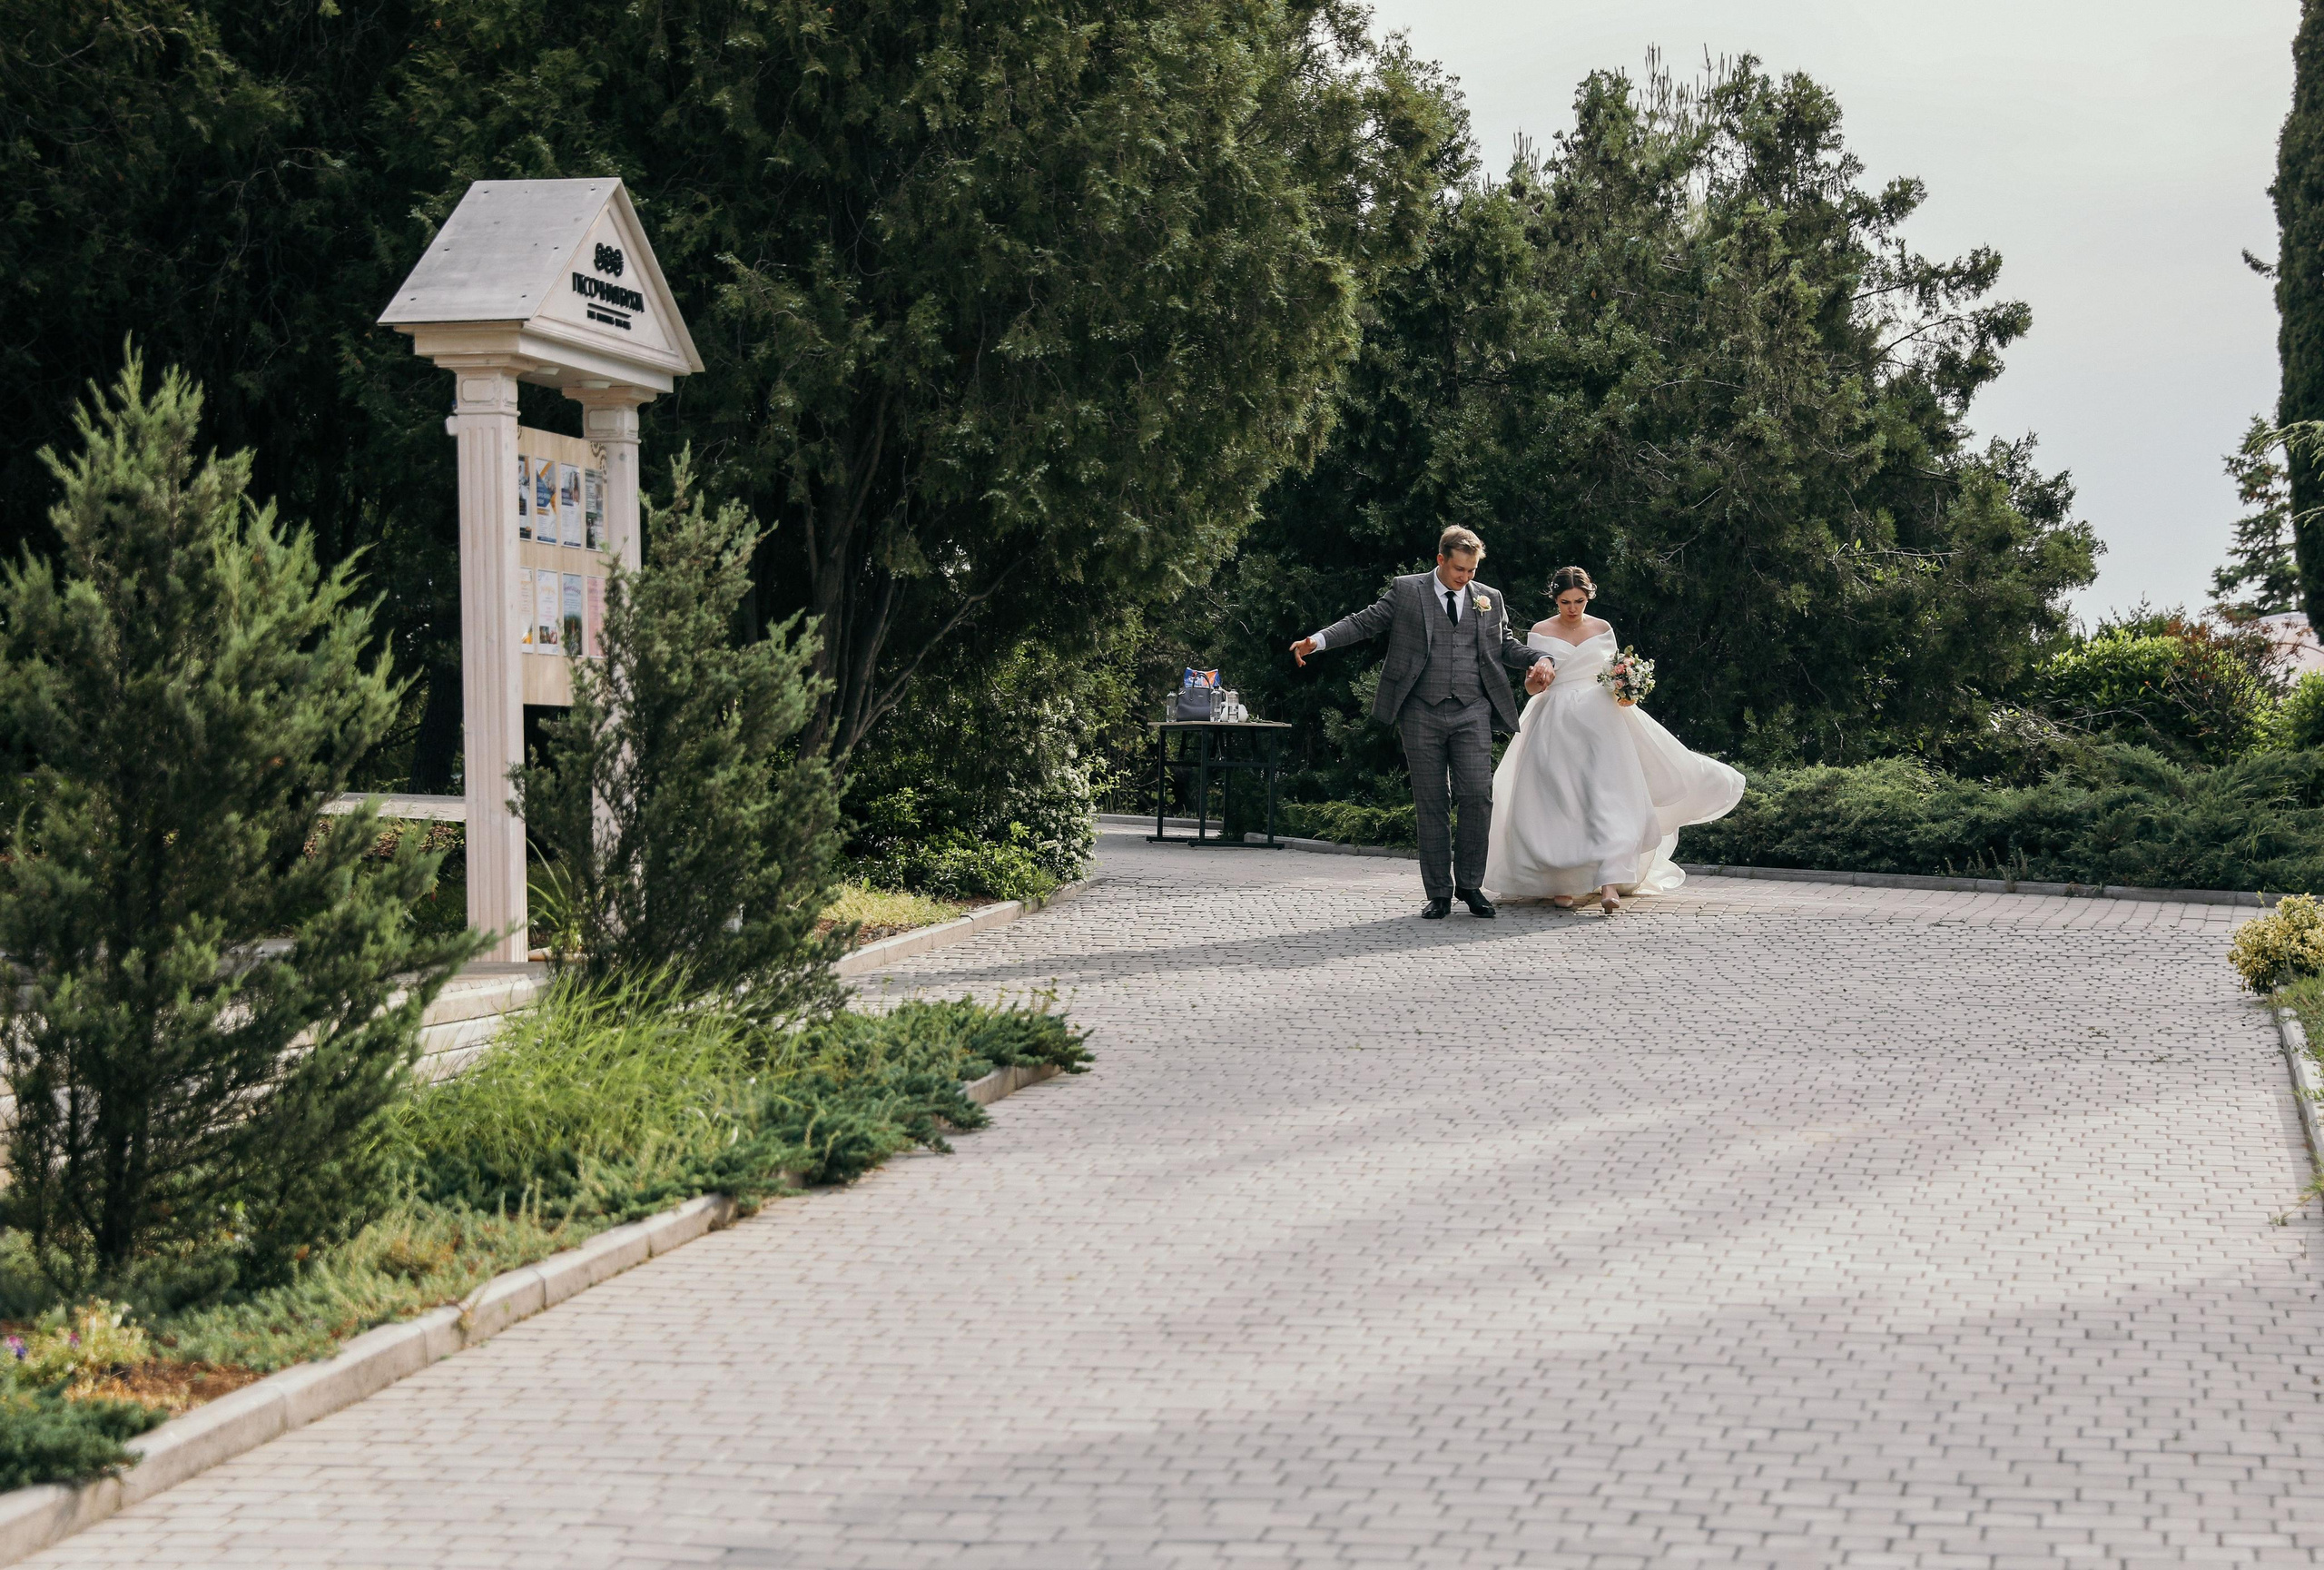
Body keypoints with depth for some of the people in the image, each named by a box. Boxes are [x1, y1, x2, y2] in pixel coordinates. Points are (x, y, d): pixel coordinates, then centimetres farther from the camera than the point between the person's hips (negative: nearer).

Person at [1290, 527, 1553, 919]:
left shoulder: (1490, 599, 14)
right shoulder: (1406, 591, 6)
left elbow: (1507, 645, 21)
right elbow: (1365, 622, 2)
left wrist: (1538, 660, 1)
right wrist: (1318, 641, -10)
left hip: (1472, 713, 2)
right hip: (1422, 714, -1)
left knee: (1477, 796, -9)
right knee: (1431, 804, 1)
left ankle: (1470, 883, 7)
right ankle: (1439, 893, 8)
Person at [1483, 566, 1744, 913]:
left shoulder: (1602, 629, 9)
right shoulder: (1540, 633, 3)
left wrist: (1624, 694, -8)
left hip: (1598, 719, 1)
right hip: (1556, 724, -1)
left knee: (1609, 796, -13)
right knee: (1558, 803, -2)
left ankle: (1610, 883, -21)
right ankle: (1559, 883, 11)